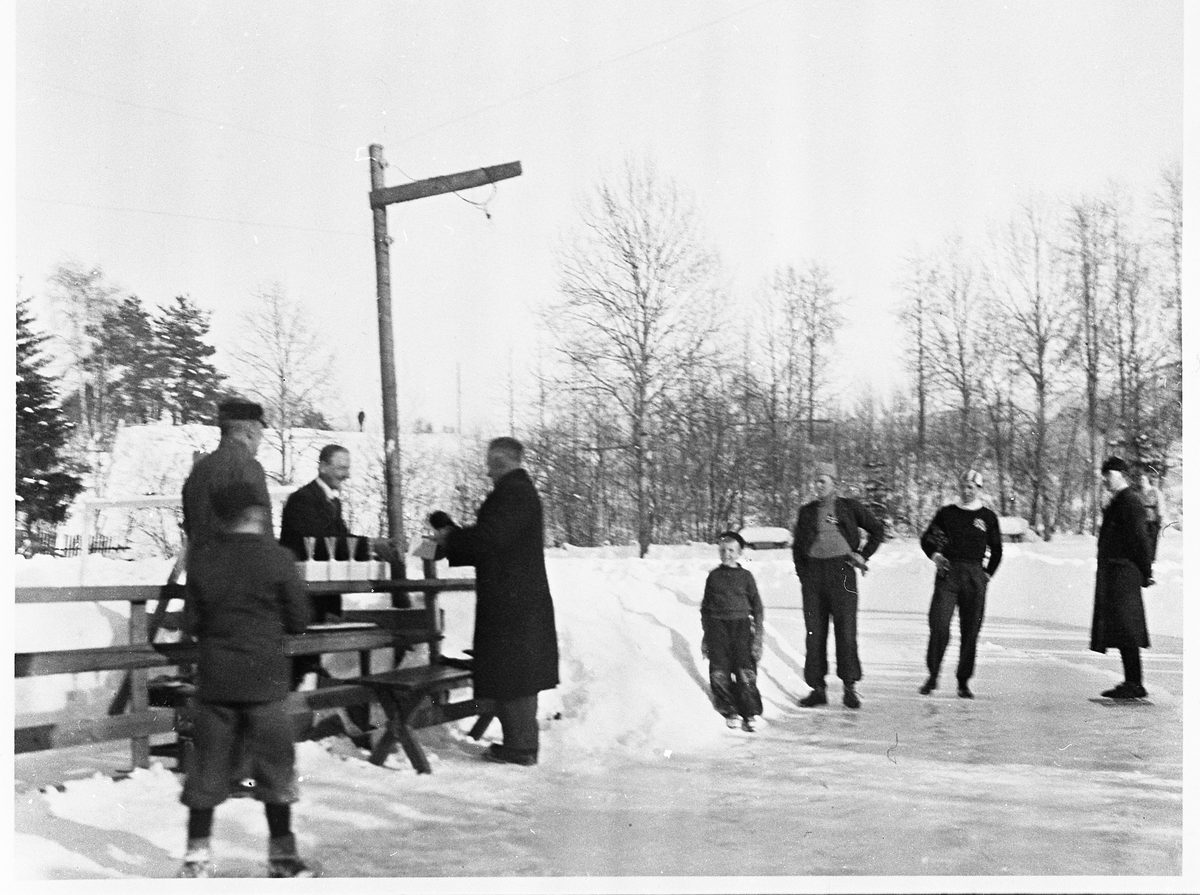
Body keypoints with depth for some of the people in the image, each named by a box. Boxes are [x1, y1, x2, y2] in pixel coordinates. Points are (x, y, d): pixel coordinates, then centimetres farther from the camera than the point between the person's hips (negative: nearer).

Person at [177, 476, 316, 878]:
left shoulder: (202, 558, 0)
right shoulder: (276, 558, -10)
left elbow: (191, 623, 4)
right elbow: (299, 619, -5)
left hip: (214, 677, 3)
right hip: (264, 679, -3)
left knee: (208, 766, 10)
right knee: (274, 765, 7)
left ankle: (197, 853, 13)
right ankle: (281, 854, 12)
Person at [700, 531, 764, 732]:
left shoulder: (745, 576, 7)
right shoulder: (714, 576, 11)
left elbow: (757, 606, 8)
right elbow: (705, 607, 17)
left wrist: (758, 635, 2)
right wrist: (706, 635, 13)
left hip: (741, 624, -2)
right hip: (717, 625, 2)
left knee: (746, 670, -10)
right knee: (719, 671, -5)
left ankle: (751, 713, -4)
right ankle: (729, 711, 6)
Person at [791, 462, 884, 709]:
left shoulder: (849, 507, 5)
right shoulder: (807, 511, 12)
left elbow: (877, 529, 12)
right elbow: (797, 546, 17)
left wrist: (864, 555, 3)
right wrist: (802, 574, 7)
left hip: (841, 570, -3)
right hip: (813, 571, 3)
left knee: (846, 629, -6)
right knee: (815, 631, 2)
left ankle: (849, 687, 2)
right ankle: (817, 687, 8)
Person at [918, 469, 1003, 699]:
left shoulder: (988, 517, 9)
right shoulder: (946, 513, 8)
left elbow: (996, 549, 18)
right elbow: (926, 539, 15)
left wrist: (988, 574, 9)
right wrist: (934, 555, -3)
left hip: (974, 577, 1)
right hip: (948, 572, -1)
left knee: (970, 631, 2)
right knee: (939, 626, -12)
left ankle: (964, 682, 11)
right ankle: (932, 675, 1)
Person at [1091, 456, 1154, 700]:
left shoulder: (1129, 502, -12)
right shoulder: (1116, 502, 18)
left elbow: (1141, 539, -16)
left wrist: (1146, 573, -14)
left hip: (1123, 575, -10)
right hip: (1112, 576, 10)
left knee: (1126, 633, -8)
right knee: (1122, 633, 11)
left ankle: (1134, 685, -5)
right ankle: (1131, 683, 15)